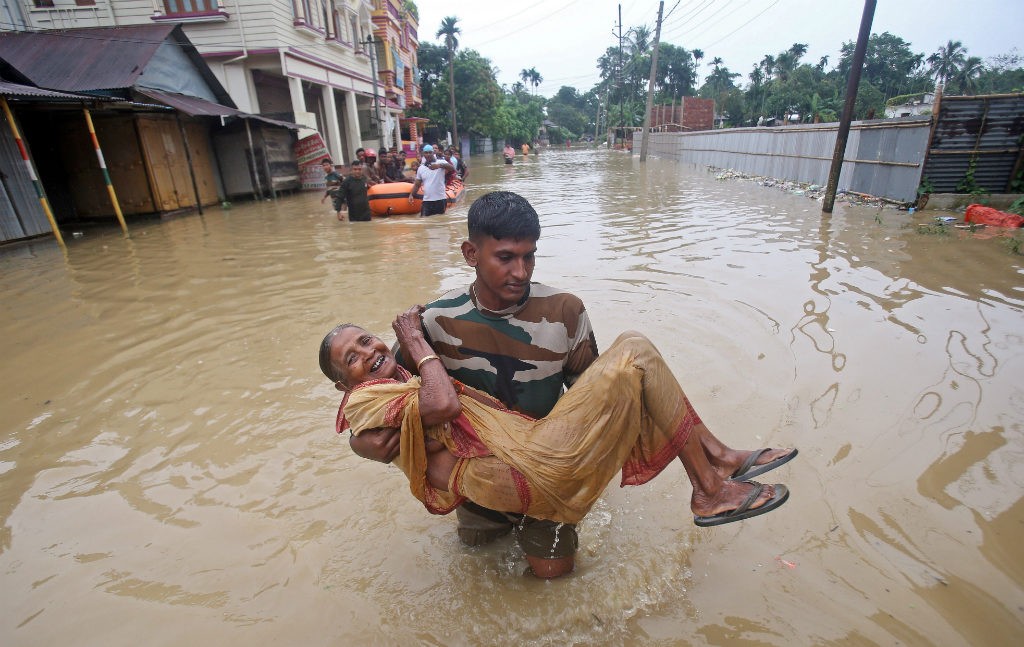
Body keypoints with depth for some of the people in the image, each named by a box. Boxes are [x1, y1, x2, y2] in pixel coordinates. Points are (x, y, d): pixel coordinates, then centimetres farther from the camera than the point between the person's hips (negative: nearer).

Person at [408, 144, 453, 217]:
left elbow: (451, 168, -23)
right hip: (427, 200, 3)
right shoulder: (421, 168, 11)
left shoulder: (441, 162, -2)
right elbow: (417, 184, 16)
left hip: (440, 199, -3)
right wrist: (411, 194, 0)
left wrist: (439, 165, -42)